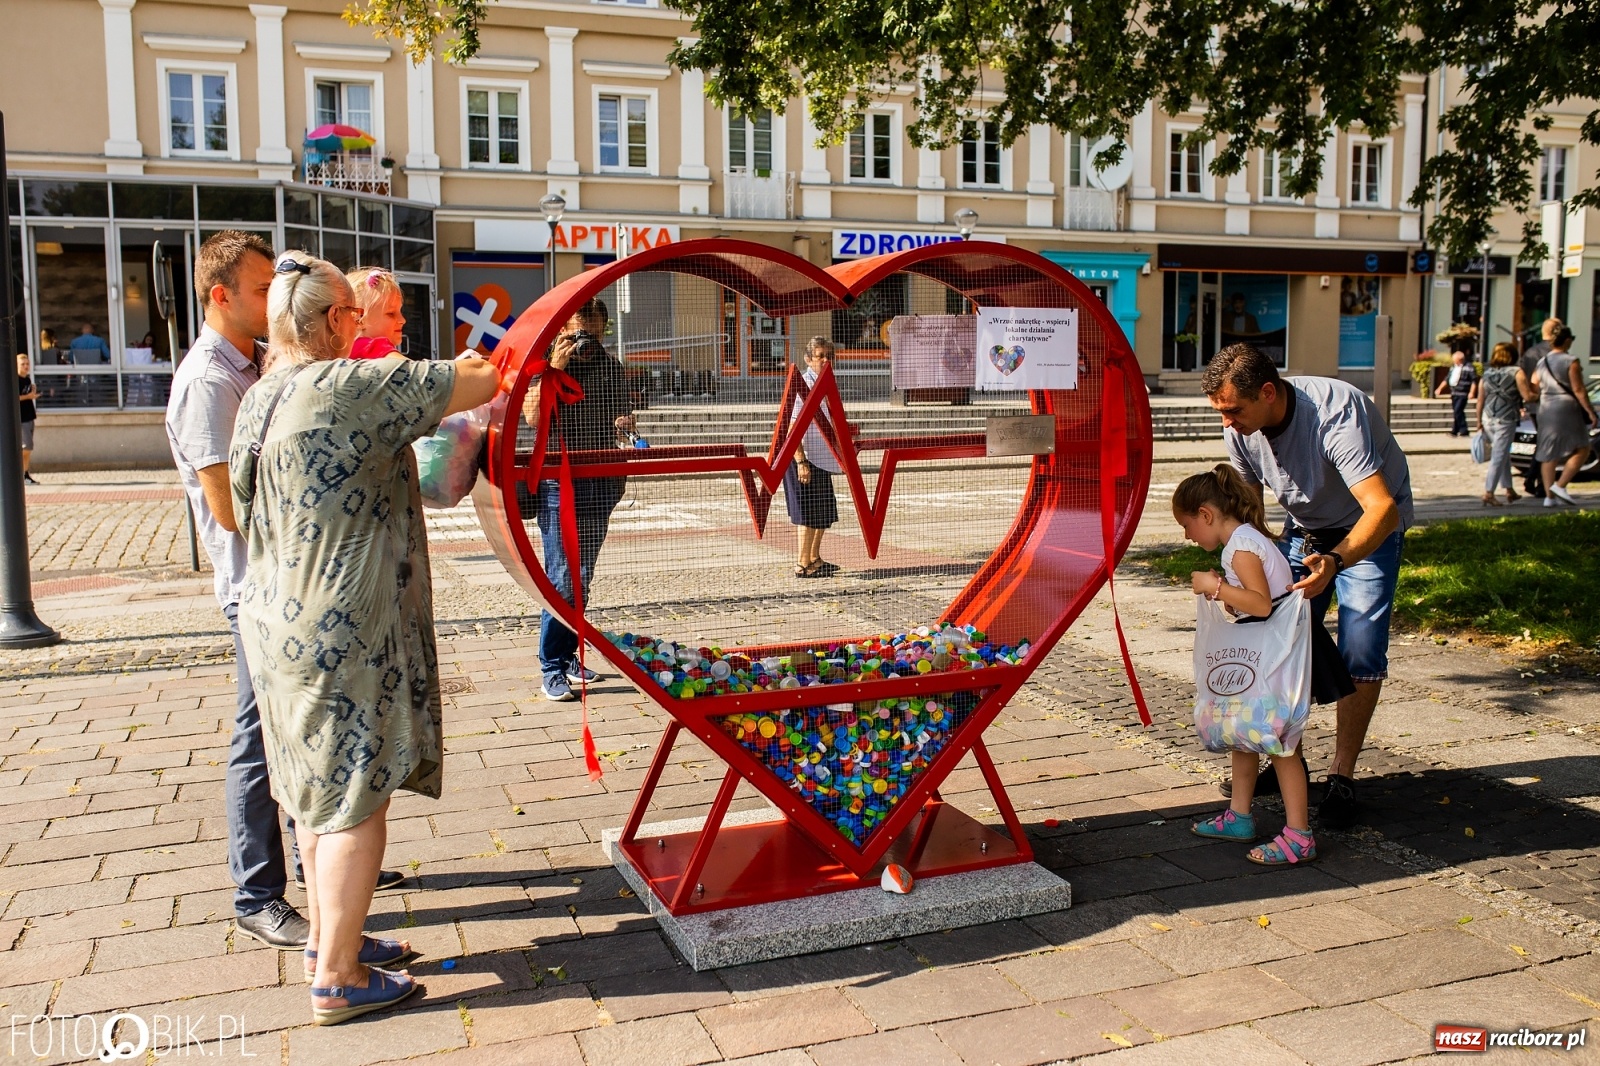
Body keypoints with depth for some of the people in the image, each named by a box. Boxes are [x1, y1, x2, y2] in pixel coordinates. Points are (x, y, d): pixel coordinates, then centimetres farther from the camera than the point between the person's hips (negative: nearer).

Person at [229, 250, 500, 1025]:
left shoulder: (260, 400, 9)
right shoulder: (351, 388, -19)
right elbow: (479, 383, -17)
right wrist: (496, 367, 8)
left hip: (280, 620, 9)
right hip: (343, 631, -9)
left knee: (319, 790, 20)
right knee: (356, 800, 2)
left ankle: (327, 938, 35)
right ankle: (338, 978, 13)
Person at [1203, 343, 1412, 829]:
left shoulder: (1334, 413, -36)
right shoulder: (1240, 427, -17)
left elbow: (1382, 508, -45)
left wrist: (1334, 561, -60)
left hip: (1370, 527, -5)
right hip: (1305, 528, 5)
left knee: (1360, 655, -13)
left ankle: (1341, 775, -1)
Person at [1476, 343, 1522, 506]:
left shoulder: (1486, 374, 6)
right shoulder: (1515, 372, -5)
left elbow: (1480, 401, 6)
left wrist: (1479, 422, 12)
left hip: (1488, 420, 5)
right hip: (1506, 421, -5)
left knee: (1504, 456, 18)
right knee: (1499, 457, -3)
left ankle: (1509, 490, 24)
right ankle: (1489, 493, -8)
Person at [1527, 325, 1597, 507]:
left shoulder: (1541, 363, 9)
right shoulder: (1571, 361, -9)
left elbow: (1532, 390, 9)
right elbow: (1578, 390, -13)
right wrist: (1590, 411, -8)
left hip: (1546, 411, 6)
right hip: (1567, 409, -6)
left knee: (1548, 454, 7)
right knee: (1581, 449, 3)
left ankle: (1549, 496, 6)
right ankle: (1560, 485, -10)